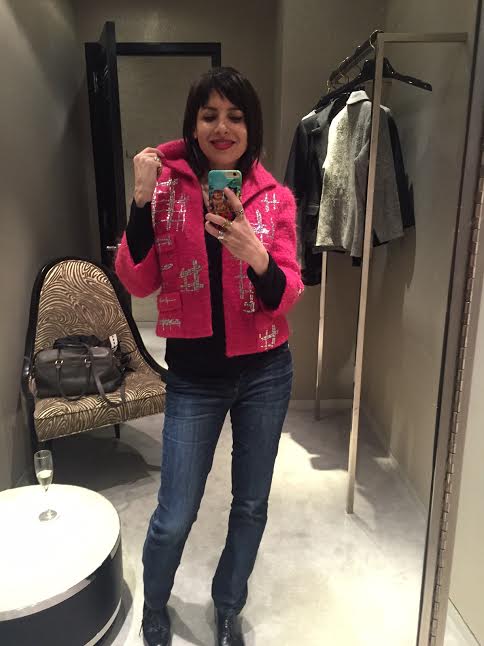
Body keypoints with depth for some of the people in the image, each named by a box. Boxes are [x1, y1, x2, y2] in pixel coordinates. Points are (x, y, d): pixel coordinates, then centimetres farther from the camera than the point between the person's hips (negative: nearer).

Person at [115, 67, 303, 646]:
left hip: (264, 372, 2)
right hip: (194, 375, -1)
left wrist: (258, 257, -27)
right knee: (175, 517, 6)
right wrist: (142, 200, -19)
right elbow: (138, 282, -8)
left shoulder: (275, 198, -2)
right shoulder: (167, 185, -3)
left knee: (251, 504, 16)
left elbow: (285, 298, -6)